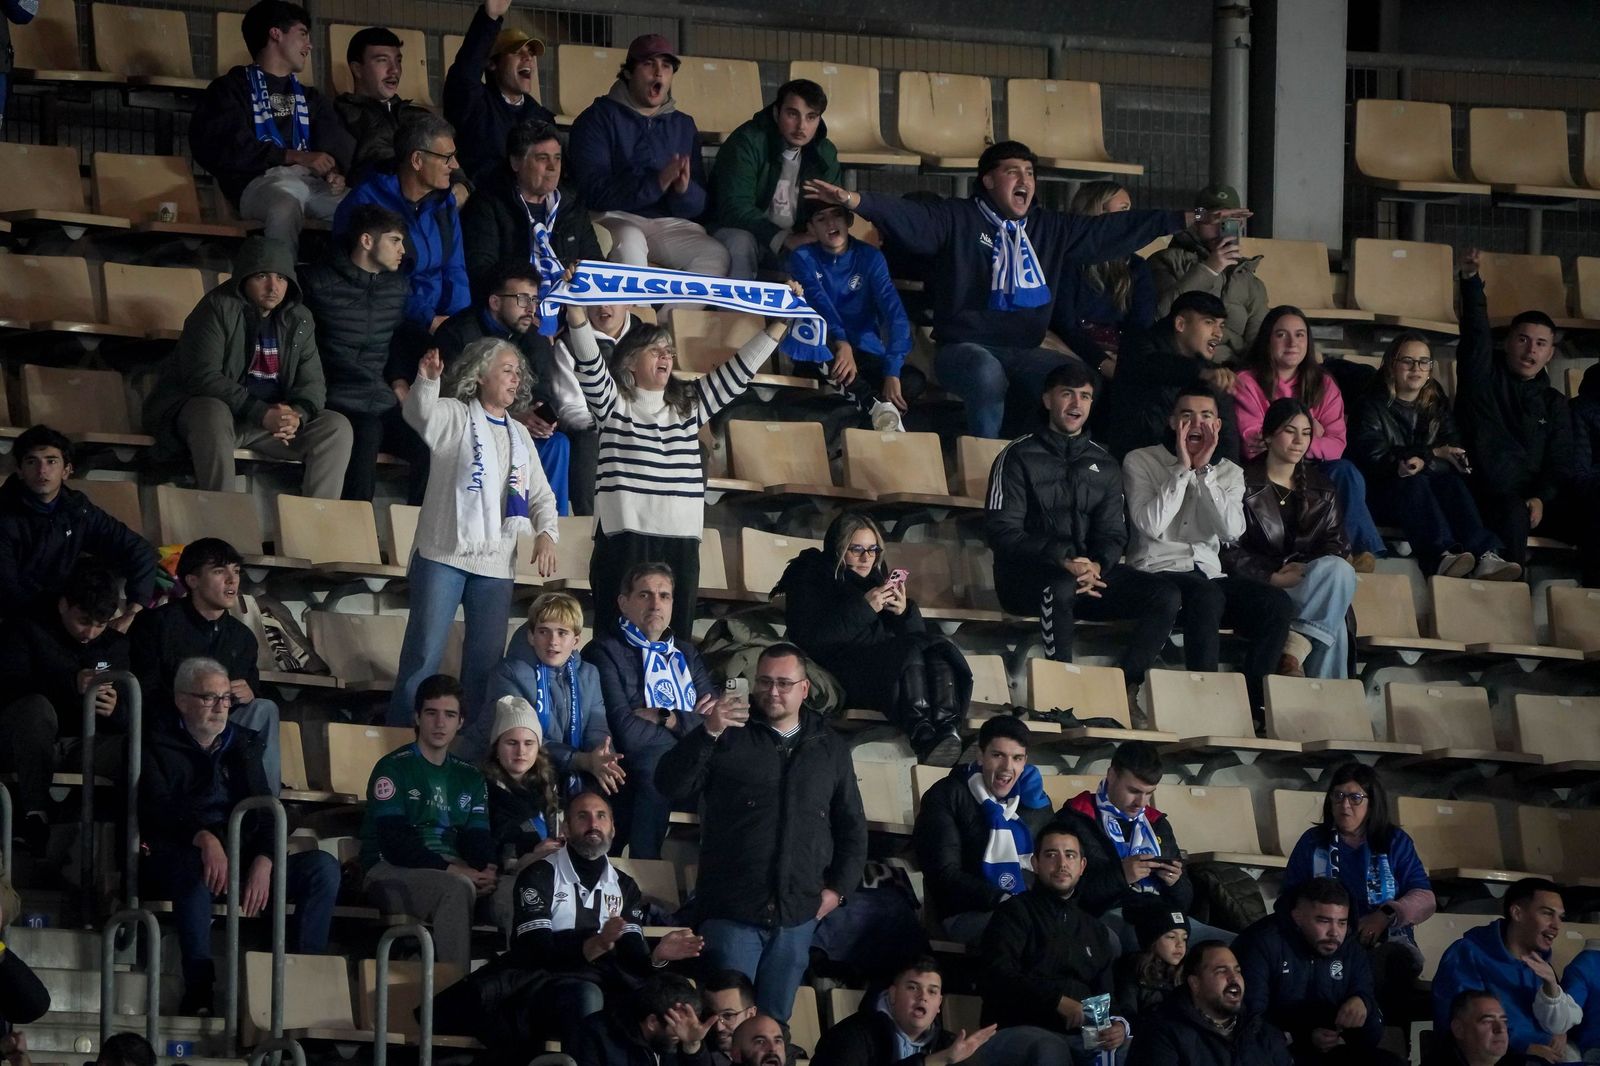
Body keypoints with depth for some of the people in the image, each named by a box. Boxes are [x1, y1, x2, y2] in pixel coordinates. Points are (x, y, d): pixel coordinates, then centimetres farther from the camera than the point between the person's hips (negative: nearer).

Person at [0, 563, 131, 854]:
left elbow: (134, 717, 11)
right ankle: (33, 816, -39)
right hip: (29, 749, -3)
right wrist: (71, 685, -31)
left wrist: (117, 710, -16)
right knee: (37, 706, -38)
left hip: (85, 747, 3)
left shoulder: (116, 646, 17)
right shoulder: (26, 630, 4)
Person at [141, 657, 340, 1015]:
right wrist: (204, 839, -31)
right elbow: (156, 810, -11)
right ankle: (199, 993, -45)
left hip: (241, 861, 5)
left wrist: (263, 861, -12)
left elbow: (266, 810, 10)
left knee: (323, 866, -17)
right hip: (172, 861, -5)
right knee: (196, 866, -41)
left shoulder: (242, 744, 21)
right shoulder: (159, 747, 6)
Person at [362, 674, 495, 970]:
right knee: (457, 888, -36)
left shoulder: (470, 777, 20)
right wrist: (450, 870, -22)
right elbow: (394, 840, -11)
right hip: (391, 870, -5)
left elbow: (477, 836, 10)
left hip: (453, 871, 5)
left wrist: (487, 870, -15)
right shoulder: (394, 768, 1)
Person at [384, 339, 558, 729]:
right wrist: (427, 380, -44)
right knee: (425, 652, -8)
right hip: (444, 554, -5)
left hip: (496, 563, 5)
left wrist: (545, 533, 2)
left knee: (487, 659, 6)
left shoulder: (519, 434, 19)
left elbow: (540, 494, 21)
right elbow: (421, 414, -23)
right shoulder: (454, 416, 1)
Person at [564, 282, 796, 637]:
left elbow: (738, 371, 21)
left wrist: (779, 324, 16)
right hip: (626, 538, -5)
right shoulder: (613, 402, 6)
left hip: (681, 541, 5)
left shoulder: (689, 404, 20)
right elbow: (589, 363, -10)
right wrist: (576, 308, -23)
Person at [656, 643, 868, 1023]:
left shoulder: (831, 749, 13)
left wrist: (839, 888, 9)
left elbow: (852, 827, 20)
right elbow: (671, 785, -9)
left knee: (774, 1024, 8)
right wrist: (708, 734, -22)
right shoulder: (728, 738, 3)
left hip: (798, 913, 3)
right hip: (733, 910, -3)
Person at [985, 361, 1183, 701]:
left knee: (1165, 598, -18)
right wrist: (1062, 562, -21)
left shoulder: (1104, 465, 18)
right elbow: (1002, 532, -7)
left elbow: (1113, 533, 13)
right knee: (1061, 587, -41)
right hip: (1026, 577, -5)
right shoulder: (1019, 457, 3)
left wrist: (1097, 566, -13)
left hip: (1090, 572, 5)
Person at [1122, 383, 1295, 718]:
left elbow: (1232, 531, -4)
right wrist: (1182, 469, -7)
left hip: (1209, 574, 5)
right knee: (1207, 596, -38)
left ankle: (1251, 702, -20)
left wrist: (1204, 471, -6)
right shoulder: (1141, 461, 6)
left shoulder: (1229, 473, 16)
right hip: (1158, 572, -4)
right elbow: (1151, 525, -11)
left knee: (1277, 603, -22)